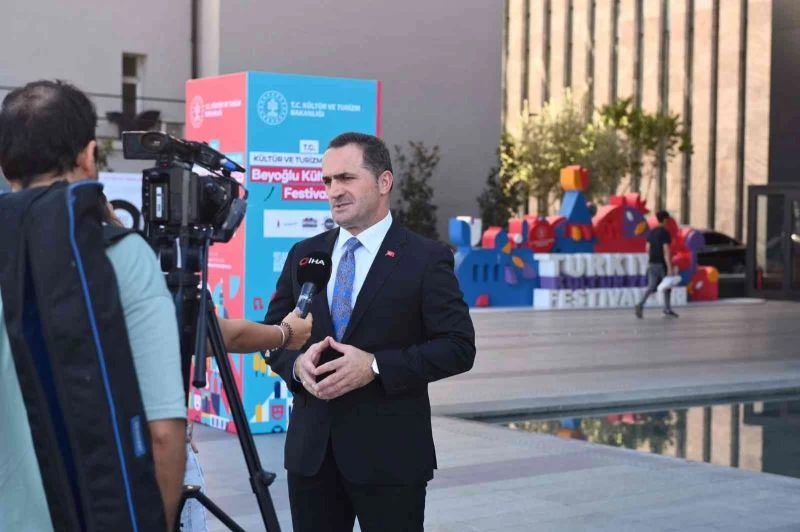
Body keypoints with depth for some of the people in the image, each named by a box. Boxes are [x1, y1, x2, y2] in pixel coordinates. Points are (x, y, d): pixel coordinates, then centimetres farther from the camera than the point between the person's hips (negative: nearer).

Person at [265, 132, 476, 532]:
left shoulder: (426, 259, -5)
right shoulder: (303, 255, 10)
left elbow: (459, 347, -9)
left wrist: (376, 366, -19)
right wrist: (296, 363, -9)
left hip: (389, 453, -4)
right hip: (311, 450, 5)